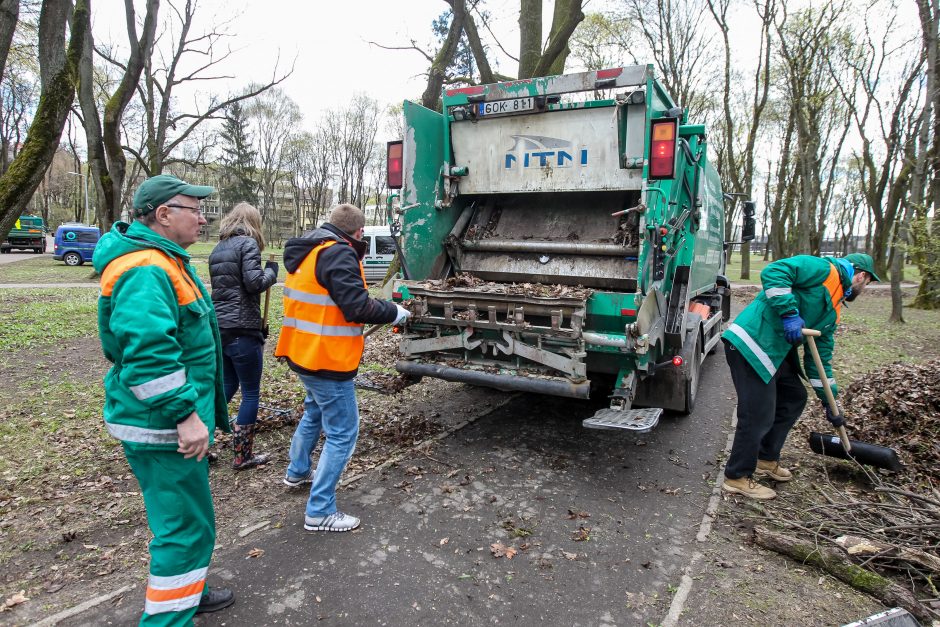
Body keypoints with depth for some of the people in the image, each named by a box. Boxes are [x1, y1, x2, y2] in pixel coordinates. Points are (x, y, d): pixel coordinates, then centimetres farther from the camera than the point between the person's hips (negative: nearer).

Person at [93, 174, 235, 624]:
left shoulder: (163, 260, 14)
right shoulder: (146, 270, -22)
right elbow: (147, 354, -32)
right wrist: (186, 414, -29)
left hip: (168, 418, 11)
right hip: (163, 425, -11)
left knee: (183, 516, 25)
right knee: (186, 526, -1)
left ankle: (182, 590, 43)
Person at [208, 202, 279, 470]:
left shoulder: (218, 248, 16)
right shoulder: (248, 243, -8)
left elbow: (221, 285, 19)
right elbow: (254, 282, -17)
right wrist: (272, 270, 0)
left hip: (219, 327, 8)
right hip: (242, 329, -8)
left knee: (227, 386, 19)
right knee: (251, 393, 4)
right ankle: (243, 455, 12)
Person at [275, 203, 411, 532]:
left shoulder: (308, 251, 11)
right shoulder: (338, 254, -19)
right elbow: (358, 307, -24)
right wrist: (393, 312, -9)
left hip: (303, 353, 10)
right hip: (327, 360, -10)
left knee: (314, 413, 31)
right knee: (342, 434, 0)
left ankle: (298, 471, 50)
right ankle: (320, 512, 7)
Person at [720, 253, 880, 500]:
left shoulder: (833, 311, 23)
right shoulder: (822, 269, -3)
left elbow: (820, 357, 26)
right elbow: (773, 272, -19)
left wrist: (830, 403, 26)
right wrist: (790, 313, -24)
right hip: (751, 343, -10)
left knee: (794, 398, 21)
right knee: (758, 415, -6)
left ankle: (766, 459, 36)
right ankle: (737, 477, 11)